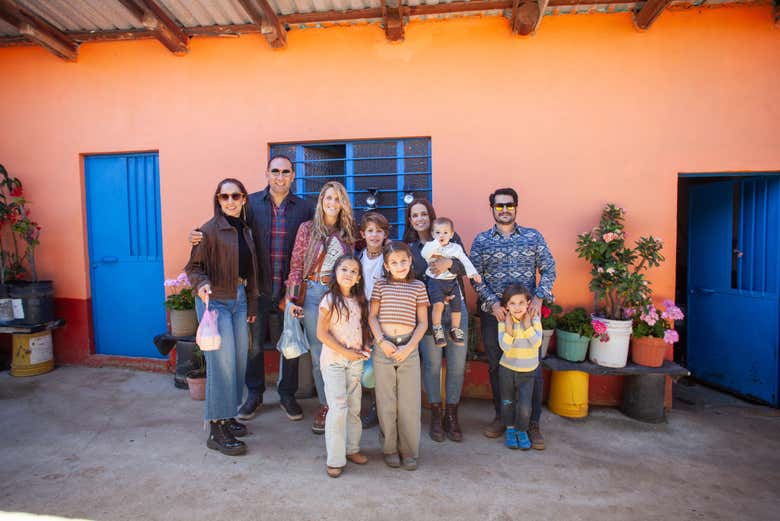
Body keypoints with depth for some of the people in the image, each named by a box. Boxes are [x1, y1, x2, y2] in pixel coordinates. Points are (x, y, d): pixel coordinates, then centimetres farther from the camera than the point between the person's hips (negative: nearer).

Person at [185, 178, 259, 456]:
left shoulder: (245, 230, 11)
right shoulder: (210, 230, -9)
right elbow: (194, 266, -8)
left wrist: (251, 304, 14)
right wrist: (202, 285, -29)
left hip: (240, 299, 7)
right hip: (215, 300, -7)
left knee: (239, 360, 12)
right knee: (222, 362, -6)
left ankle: (227, 415, 29)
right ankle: (216, 430, 6)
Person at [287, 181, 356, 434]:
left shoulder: (348, 232, 9)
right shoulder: (307, 229, 2)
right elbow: (296, 265, 1)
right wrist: (294, 298, -4)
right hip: (313, 292, -1)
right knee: (318, 354, 4)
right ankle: (325, 406, 20)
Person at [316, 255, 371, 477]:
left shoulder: (359, 301, 6)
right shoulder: (330, 300, -10)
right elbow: (322, 333, -12)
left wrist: (366, 346, -2)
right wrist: (345, 352, -14)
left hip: (356, 360, 5)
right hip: (333, 360, -5)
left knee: (354, 406, 12)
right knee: (338, 408, -6)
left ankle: (351, 448, 29)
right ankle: (335, 459, 6)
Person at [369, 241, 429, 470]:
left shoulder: (418, 286, 5)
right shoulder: (380, 285, 5)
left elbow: (422, 322, 3)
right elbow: (372, 316, 4)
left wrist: (408, 347, -8)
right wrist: (382, 342, -10)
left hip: (408, 346, 0)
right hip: (383, 346, 0)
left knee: (409, 401, 4)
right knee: (386, 401, 8)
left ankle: (409, 451, 20)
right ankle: (390, 448, 24)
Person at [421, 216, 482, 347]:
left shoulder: (456, 247, 9)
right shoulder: (430, 245, 2)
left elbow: (465, 261, 7)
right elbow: (424, 254, -19)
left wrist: (473, 273, -7)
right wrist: (436, 243, -24)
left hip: (452, 281, 4)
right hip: (435, 281, -3)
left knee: (457, 306, 4)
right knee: (438, 304, -23)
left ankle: (455, 329, 25)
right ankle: (436, 329, -4)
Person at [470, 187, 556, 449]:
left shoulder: (533, 236, 6)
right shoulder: (481, 240, 5)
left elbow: (548, 269, 4)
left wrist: (539, 297, -11)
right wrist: (492, 302, -13)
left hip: (527, 312, 0)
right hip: (493, 313, 1)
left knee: (532, 369, 2)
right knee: (496, 367, 11)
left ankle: (533, 423, 18)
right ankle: (501, 416, 28)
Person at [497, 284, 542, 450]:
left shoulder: (534, 320, -8)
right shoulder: (504, 322, -11)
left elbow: (537, 343, -20)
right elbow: (504, 346, -20)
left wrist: (527, 324, -22)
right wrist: (509, 326, -25)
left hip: (527, 372, 0)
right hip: (507, 369, 1)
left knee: (525, 406, -6)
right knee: (507, 402, 15)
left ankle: (521, 431, 21)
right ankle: (510, 429, 38)